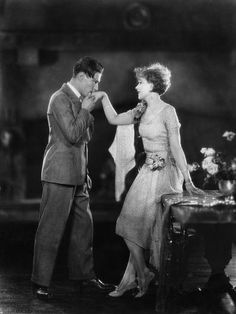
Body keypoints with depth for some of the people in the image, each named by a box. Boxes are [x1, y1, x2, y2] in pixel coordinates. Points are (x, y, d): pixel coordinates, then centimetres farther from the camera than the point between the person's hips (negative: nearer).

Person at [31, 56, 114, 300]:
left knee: (83, 226, 13)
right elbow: (73, 135, -21)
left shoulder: (80, 100, 15)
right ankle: (40, 282, 2)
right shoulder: (60, 99, -12)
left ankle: (83, 274, 25)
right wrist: (85, 110, -11)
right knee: (51, 229, -4)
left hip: (78, 175, 9)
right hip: (60, 174, -9)